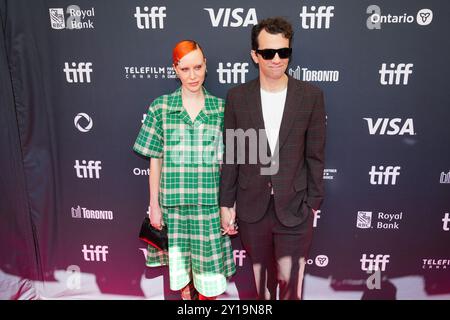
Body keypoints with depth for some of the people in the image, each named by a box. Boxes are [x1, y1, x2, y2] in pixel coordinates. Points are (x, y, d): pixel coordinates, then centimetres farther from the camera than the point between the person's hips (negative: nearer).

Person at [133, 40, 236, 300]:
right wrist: (154, 205, 1)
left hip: (209, 202, 0)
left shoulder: (220, 108, 0)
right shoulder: (161, 106, -1)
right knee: (180, 266, 15)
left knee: (209, 273, 7)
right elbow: (155, 160, 2)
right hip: (173, 202, 0)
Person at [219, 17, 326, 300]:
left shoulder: (311, 96, -5)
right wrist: (227, 203, 2)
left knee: (290, 282, 8)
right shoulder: (237, 97, -3)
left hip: (294, 207, -1)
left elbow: (315, 155, -1)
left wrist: (313, 203, -1)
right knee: (261, 276, 19)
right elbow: (231, 154, 1)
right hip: (252, 207, 1)